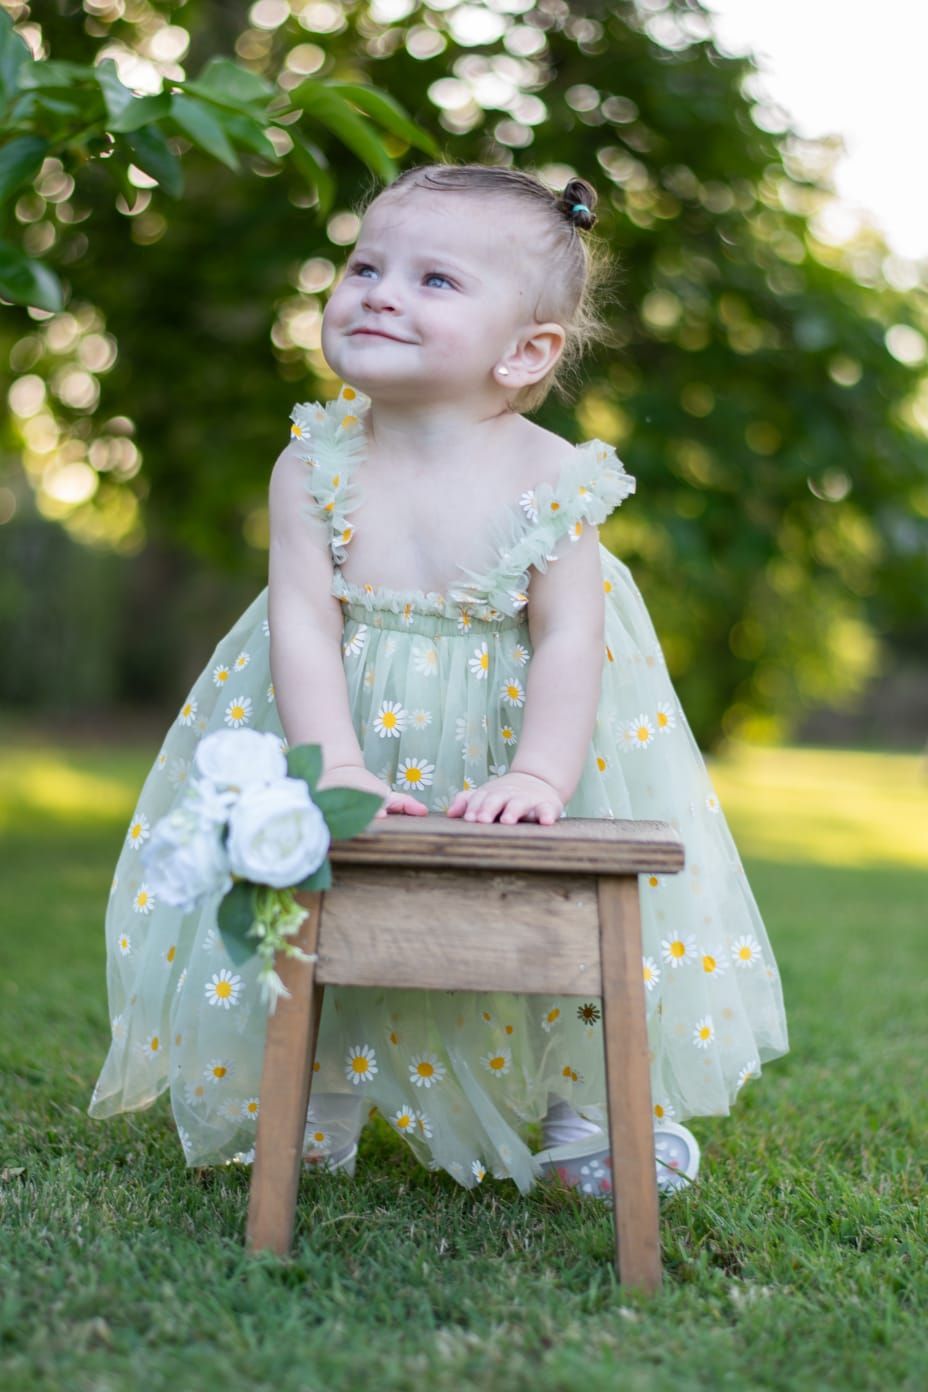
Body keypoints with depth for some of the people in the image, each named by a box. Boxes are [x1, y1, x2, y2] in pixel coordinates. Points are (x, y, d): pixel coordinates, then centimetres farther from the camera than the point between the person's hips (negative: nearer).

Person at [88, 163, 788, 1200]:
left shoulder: (547, 477, -15)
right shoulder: (316, 465, -12)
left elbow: (567, 640, -18)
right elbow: (304, 623, -18)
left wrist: (537, 777, -30)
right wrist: (332, 765, -30)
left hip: (509, 722, 0)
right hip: (350, 718, 1)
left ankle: (581, 1107, 28)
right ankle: (316, 1100, 30)